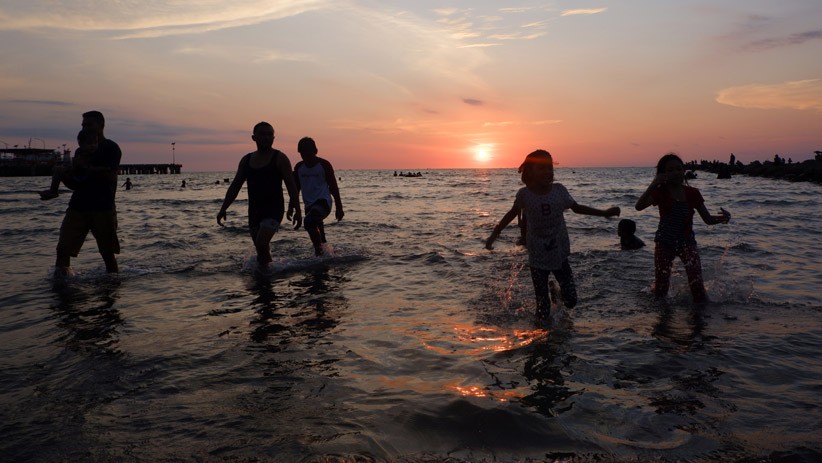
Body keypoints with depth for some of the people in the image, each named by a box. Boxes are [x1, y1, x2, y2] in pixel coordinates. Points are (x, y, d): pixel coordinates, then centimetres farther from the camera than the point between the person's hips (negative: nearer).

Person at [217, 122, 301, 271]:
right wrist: (223, 209, 9)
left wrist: (297, 210, -12)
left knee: (262, 242, -22)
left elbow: (291, 186, -6)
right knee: (261, 248, 10)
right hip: (254, 211, 5)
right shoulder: (246, 160, 10)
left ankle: (264, 267, 0)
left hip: (273, 210, -5)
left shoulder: (280, 158, -4)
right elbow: (235, 186, 14)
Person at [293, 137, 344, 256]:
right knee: (316, 231, 12)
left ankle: (319, 250, -20)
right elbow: (296, 189, 14)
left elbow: (333, 187, -1)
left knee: (308, 221, -30)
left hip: (323, 201, -6)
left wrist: (339, 208, -2)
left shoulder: (324, 165, -5)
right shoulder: (299, 167, 6)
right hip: (309, 205, 6)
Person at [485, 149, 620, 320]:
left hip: (560, 256, 2)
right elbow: (512, 213, 6)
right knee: (543, 308, 1)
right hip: (538, 259, -2)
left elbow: (577, 208, 10)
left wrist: (604, 213, 6)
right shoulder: (524, 194, -10)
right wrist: (494, 235, 8)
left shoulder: (559, 190, -6)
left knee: (571, 301, 3)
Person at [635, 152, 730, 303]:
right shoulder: (660, 192, -7)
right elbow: (639, 206, -26)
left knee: (697, 284, -13)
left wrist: (723, 217, -20)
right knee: (660, 291, 4)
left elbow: (708, 219, 2)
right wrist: (653, 184, -37)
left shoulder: (692, 193, -1)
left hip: (687, 241, 1)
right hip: (665, 243, -1)